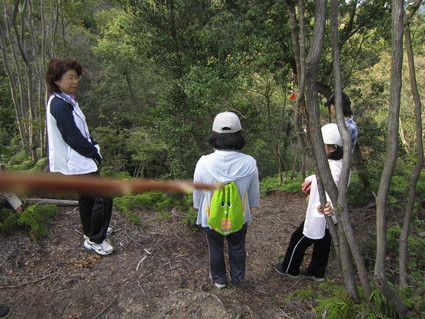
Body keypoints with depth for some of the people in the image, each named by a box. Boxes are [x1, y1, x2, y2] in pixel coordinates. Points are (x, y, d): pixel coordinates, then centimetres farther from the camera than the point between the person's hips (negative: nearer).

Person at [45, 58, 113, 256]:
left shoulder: (67, 100, 11)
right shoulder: (59, 105, -20)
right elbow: (73, 137, -22)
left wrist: (93, 147, 3)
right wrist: (94, 152, -11)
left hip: (80, 160, 10)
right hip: (77, 162, -10)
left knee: (87, 196, 22)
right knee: (103, 198, -6)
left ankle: (90, 232, 39)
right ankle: (95, 240, 9)